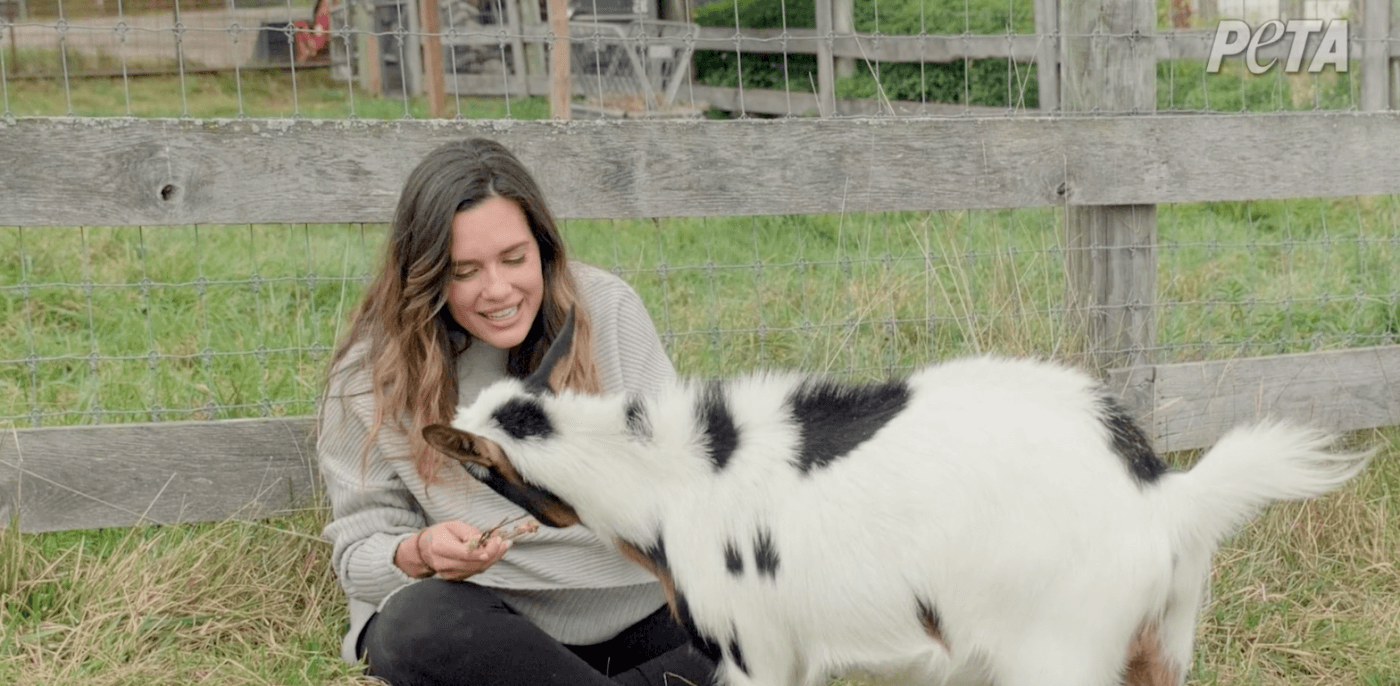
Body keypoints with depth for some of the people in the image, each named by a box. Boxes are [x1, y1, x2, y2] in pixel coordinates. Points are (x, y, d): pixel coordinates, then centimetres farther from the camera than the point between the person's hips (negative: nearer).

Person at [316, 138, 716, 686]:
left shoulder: (607, 310, -1)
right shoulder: (371, 377, -5)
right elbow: (360, 549, -3)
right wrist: (420, 555, -27)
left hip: (638, 606, 1)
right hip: (485, 617, 0)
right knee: (420, 625, -36)